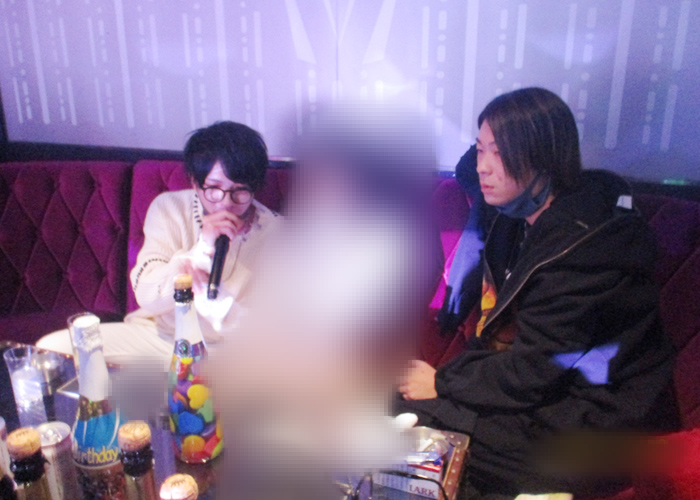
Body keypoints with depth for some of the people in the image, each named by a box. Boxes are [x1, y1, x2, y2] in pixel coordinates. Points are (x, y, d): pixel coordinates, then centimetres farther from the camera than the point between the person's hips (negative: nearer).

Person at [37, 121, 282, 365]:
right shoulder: (168, 208, -7)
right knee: (51, 347, -11)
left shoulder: (273, 230, -13)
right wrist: (202, 247, -29)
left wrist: (204, 290, -28)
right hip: (159, 333, 2)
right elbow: (148, 297, -16)